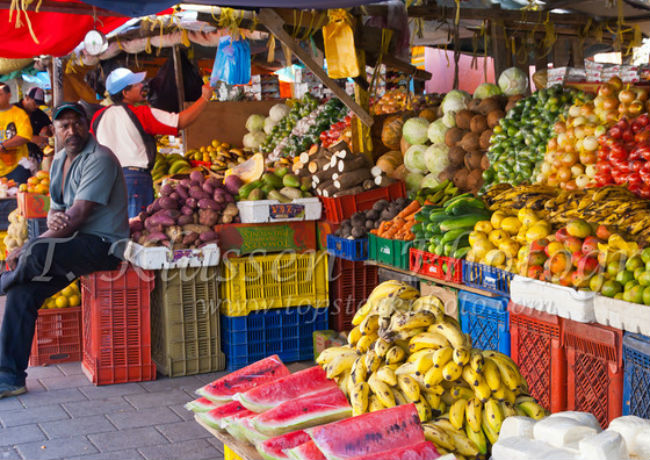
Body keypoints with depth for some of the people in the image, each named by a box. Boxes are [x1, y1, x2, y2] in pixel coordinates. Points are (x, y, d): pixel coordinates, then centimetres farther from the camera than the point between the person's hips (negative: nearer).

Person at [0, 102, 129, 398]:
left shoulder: (99, 159, -15)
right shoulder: (60, 162, 14)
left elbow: (77, 217, -21)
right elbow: (55, 210, 14)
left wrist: (26, 250, -19)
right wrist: (53, 218, -15)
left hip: (104, 244, -8)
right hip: (72, 244, 8)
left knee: (36, 252, -32)